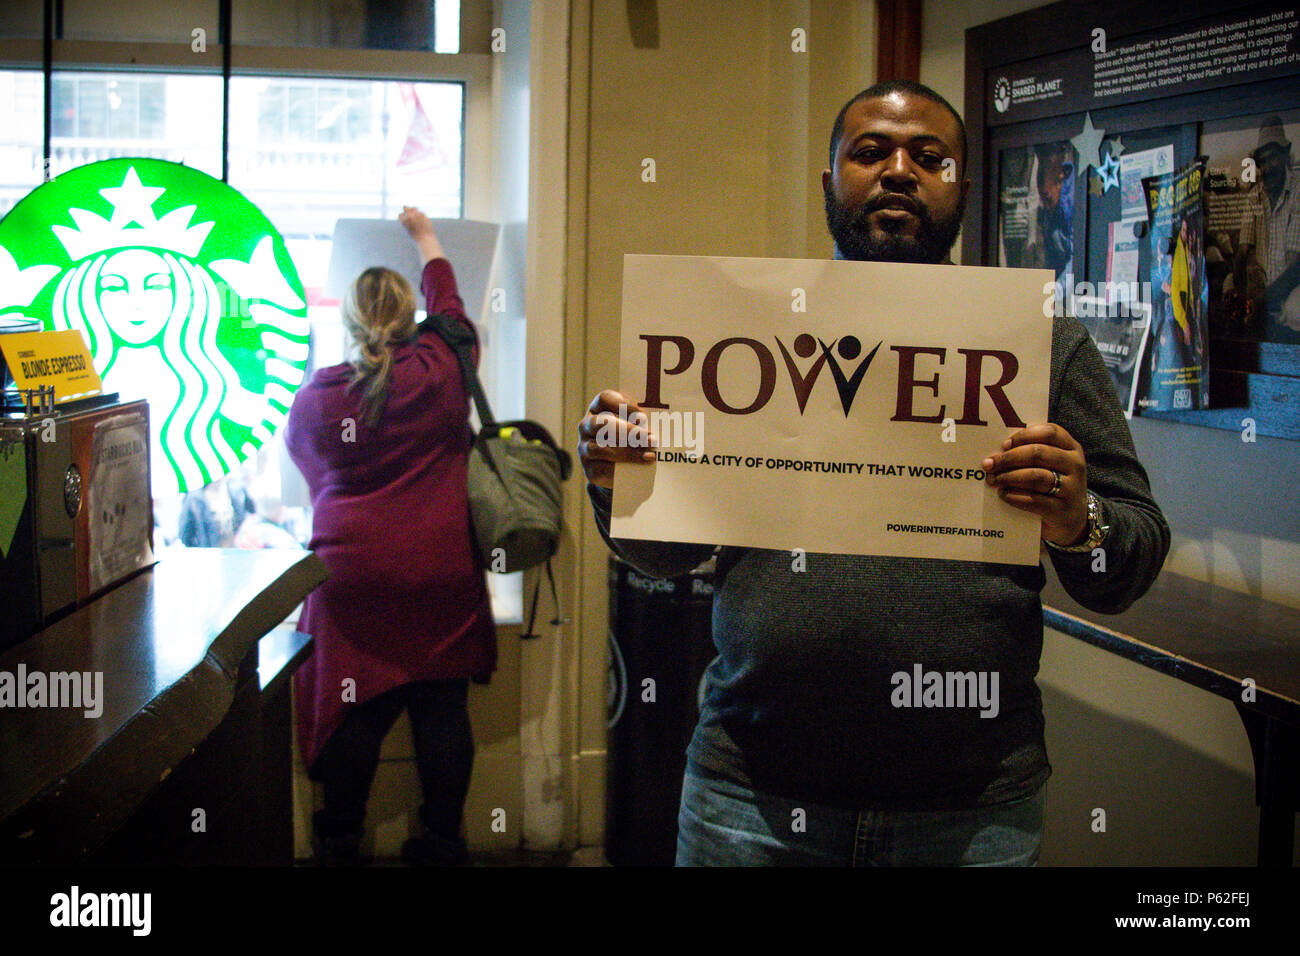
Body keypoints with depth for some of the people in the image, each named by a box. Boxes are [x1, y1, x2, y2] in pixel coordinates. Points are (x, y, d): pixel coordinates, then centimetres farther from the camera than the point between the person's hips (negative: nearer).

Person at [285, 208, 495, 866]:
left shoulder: (315, 396, 0)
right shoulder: (438, 373, -2)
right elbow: (448, 307, 16)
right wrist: (426, 238, 31)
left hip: (352, 572, 1)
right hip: (439, 575, 0)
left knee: (355, 710, 6)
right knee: (442, 710, 6)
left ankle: (339, 844, 16)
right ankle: (443, 842, 14)